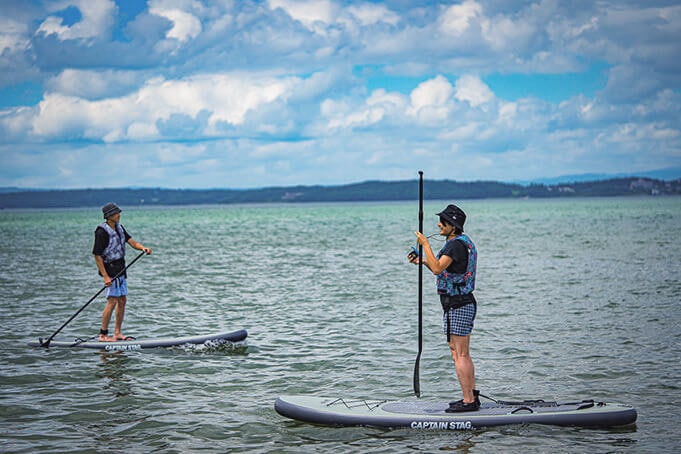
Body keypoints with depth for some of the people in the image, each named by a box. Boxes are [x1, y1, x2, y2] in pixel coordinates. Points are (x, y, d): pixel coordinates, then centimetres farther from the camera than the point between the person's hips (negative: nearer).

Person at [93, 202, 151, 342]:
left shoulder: (119, 228, 11)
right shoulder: (102, 232, -16)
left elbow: (131, 241, 6)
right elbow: (97, 255, -17)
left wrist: (143, 248, -16)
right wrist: (105, 277, -21)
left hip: (120, 269, 9)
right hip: (110, 269, -9)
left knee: (122, 300, 9)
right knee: (112, 301, -11)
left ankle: (117, 333, 17)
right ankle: (103, 335, -4)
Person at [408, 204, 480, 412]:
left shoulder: (457, 244, -17)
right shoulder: (462, 242, 16)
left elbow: (437, 269, -26)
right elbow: (444, 271, 22)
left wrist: (425, 244, -19)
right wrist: (422, 260, 15)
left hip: (458, 306, -11)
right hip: (464, 303, 11)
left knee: (459, 355, -7)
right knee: (462, 354, 15)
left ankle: (469, 401, -6)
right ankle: (472, 396, 19)